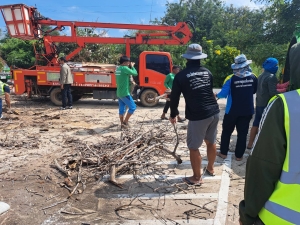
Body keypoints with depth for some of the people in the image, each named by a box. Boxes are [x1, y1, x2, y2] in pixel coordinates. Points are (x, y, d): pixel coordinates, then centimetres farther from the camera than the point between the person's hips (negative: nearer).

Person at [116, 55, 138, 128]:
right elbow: (135, 73, -10)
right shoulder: (124, 68, -16)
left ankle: (122, 123, 17)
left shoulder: (118, 69, 11)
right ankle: (125, 122, 3)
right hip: (125, 93, -9)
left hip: (119, 93, 9)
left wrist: (129, 67, 11)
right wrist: (132, 66, 6)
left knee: (121, 109, 12)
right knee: (132, 107, 1)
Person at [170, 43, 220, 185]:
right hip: (214, 112, 7)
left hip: (198, 116, -6)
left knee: (193, 147, 7)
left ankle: (196, 178, 17)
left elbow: (174, 97, -1)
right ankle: (210, 168, 41)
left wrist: (173, 115, 13)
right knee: (211, 142, 22)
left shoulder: (181, 76, -5)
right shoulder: (207, 72, 9)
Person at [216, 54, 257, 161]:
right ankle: (239, 155, 16)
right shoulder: (253, 77, -5)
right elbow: (254, 91, 11)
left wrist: (217, 95, 5)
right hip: (247, 110, 2)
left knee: (226, 131, 13)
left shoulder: (231, 79, -15)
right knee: (242, 133, 10)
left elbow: (223, 94, -14)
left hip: (232, 110, -2)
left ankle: (223, 153, 19)